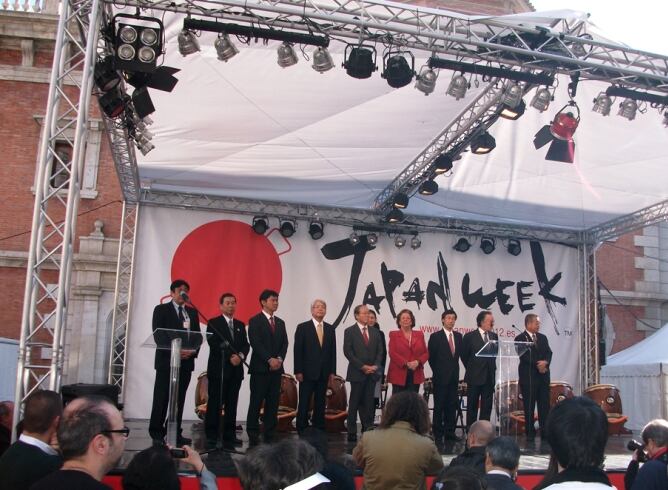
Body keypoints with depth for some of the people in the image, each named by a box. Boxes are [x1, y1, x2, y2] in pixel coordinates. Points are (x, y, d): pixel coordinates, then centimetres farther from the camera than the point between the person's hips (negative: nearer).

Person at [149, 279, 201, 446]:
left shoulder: (192, 312, 17)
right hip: (166, 359, -4)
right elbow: (158, 334, -7)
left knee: (179, 398, 5)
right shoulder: (161, 310, 4)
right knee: (161, 398, -3)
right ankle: (157, 433, 3)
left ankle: (175, 432, 10)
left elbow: (198, 335, 11)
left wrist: (193, 350, -9)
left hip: (186, 361, 4)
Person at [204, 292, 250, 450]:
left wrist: (240, 356, -11)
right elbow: (213, 343, -10)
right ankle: (211, 436, 1)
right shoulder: (214, 323, 2)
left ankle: (229, 435, 8)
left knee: (232, 404, 4)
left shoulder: (240, 325, 18)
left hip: (236, 370, 5)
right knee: (215, 404, -3)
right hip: (218, 369, -5)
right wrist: (230, 357, -16)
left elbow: (246, 344, 10)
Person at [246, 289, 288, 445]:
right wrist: (270, 360, -17)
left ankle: (269, 434, 7)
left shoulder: (280, 322, 17)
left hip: (276, 368, 5)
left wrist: (279, 359, -8)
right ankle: (253, 434, 3)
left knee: (273, 403, 3)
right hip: (260, 368, -5)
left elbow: (284, 344, 10)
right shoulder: (255, 321, -1)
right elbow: (256, 344, -11)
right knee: (256, 402, -4)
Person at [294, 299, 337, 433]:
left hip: (324, 373, 4)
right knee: (304, 403, 0)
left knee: (320, 403, 7)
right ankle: (302, 431, 8)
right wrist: (298, 371, -10)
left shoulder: (330, 329, 10)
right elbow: (298, 351, -5)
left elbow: (333, 351, 10)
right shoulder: (303, 327, -1)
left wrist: (332, 371, 5)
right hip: (307, 372, -4)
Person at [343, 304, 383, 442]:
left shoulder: (375, 332, 14)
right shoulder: (350, 331, -1)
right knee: (354, 403, 0)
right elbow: (348, 352, -8)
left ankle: (368, 430, 6)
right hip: (357, 373, -4)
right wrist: (363, 366, -13)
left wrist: (375, 366, -6)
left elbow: (380, 351, 11)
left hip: (372, 373, 4)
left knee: (368, 404, 3)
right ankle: (352, 432, 5)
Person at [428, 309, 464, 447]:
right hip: (441, 377, -5)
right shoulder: (435, 336, -6)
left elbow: (458, 354, 15)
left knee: (452, 405, 7)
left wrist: (455, 370, 9)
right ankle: (438, 435, 4)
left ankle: (449, 432, 15)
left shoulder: (458, 336, 9)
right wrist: (438, 371, 1)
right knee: (439, 406, 0)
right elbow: (431, 357, -3)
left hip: (454, 377, 5)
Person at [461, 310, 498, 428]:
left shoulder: (494, 336, 7)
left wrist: (492, 368, 9)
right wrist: (472, 369, 7)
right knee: (472, 406, 3)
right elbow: (464, 355, 2)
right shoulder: (470, 336, -6)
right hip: (475, 377, -4)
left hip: (489, 377, 4)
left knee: (487, 406, 6)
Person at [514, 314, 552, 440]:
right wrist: (538, 364, -16)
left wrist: (545, 362, -14)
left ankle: (545, 432, 7)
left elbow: (549, 353, 6)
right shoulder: (520, 338, -3)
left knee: (545, 405, 3)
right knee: (529, 406, 1)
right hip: (528, 376, -5)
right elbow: (524, 356, -12)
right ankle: (530, 433, 8)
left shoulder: (542, 338, 15)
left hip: (543, 375, 5)